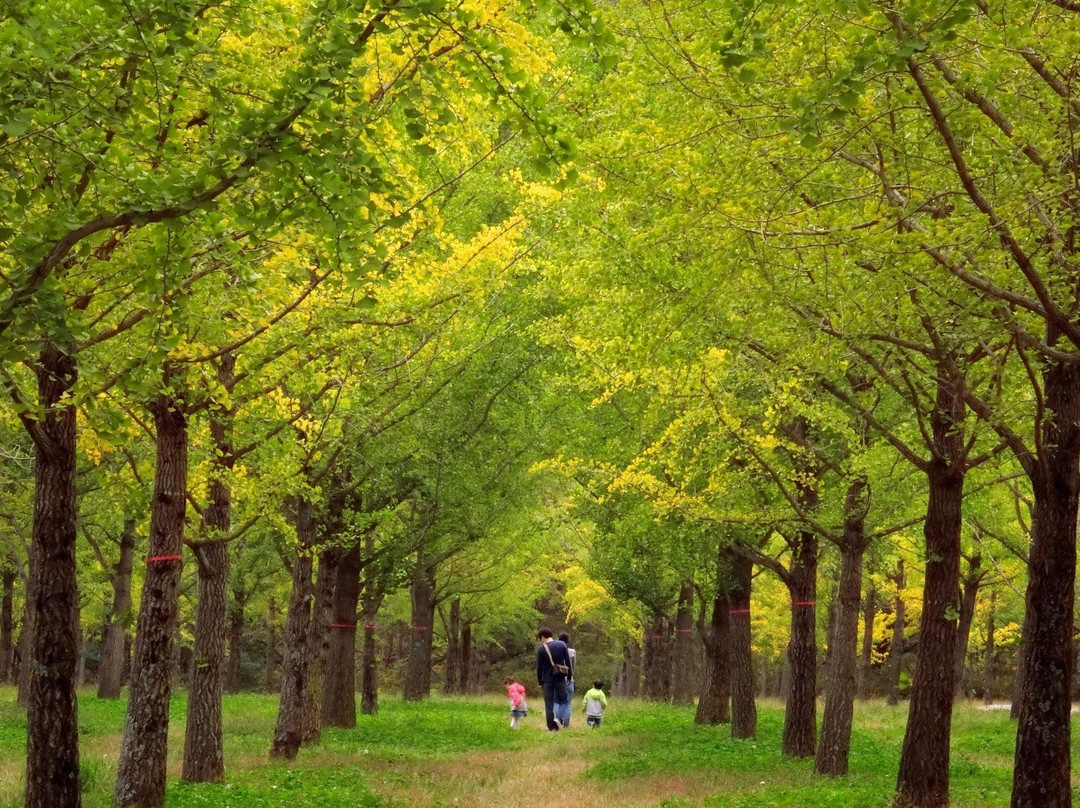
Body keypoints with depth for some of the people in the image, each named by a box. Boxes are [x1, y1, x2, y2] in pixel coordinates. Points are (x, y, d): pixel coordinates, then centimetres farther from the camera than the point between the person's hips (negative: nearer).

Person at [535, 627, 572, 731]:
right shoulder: (562, 645, 1)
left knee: (548, 704, 4)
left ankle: (551, 727, 1)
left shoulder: (541, 649, -5)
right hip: (560, 679, 1)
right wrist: (569, 677, 12)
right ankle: (558, 718, -9)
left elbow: (539, 667, -3)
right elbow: (568, 663, 3)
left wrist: (540, 682, 7)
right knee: (561, 700, 13)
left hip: (547, 680, -1)